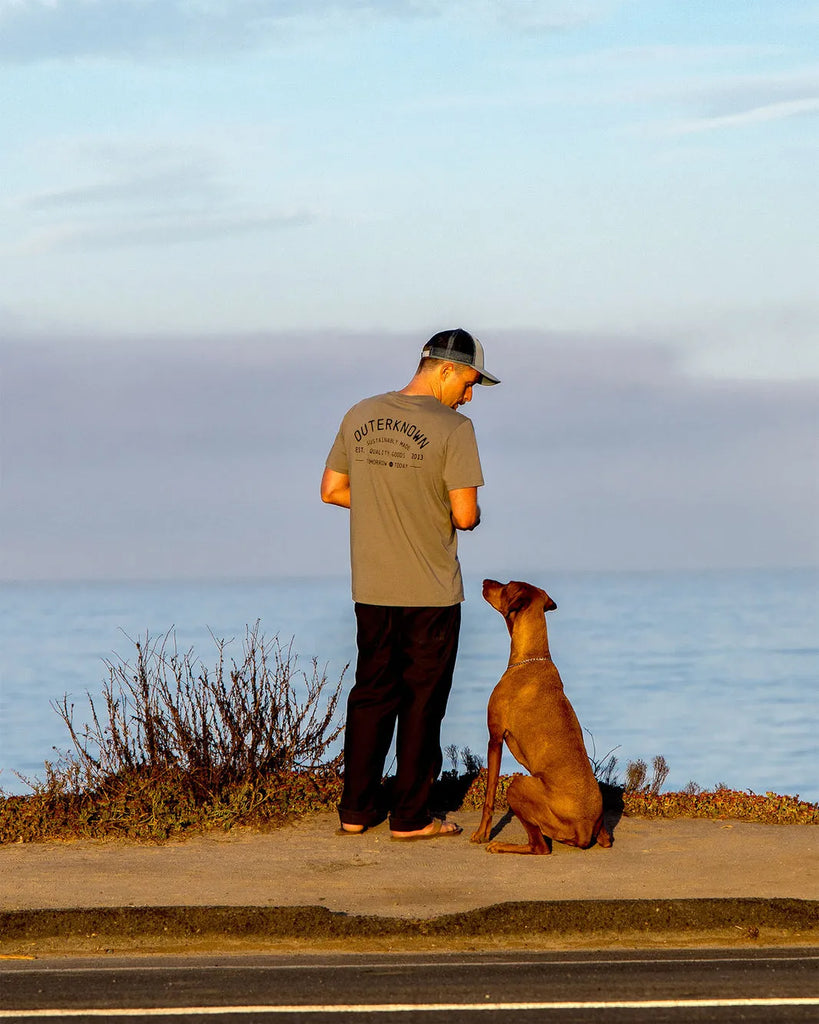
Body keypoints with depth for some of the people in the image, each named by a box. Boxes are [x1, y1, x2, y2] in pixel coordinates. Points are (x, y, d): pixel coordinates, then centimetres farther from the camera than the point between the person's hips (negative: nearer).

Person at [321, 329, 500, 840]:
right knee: (422, 702, 5)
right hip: (431, 592, -5)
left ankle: (357, 809, 19)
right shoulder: (453, 428, -14)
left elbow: (332, 490, 10)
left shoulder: (360, 417, 4)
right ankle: (410, 815, 10)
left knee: (371, 694, 15)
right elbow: (465, 514, -16)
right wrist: (472, 514, 7)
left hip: (371, 588, 5)